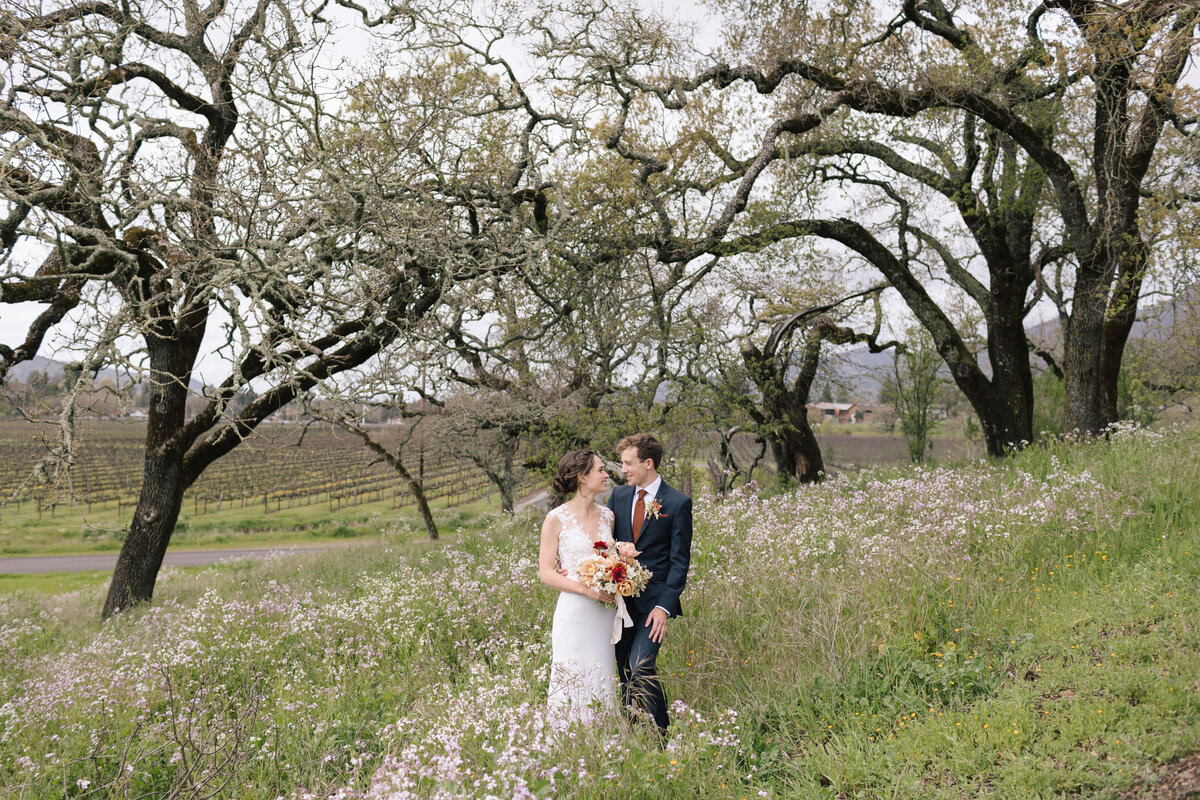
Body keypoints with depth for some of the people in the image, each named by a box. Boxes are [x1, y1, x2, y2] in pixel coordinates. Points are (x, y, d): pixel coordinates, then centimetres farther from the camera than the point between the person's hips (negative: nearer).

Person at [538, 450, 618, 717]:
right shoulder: (557, 518, -5)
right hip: (574, 612, -5)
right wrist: (586, 589, -17)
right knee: (572, 685, -3)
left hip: (605, 614, 5)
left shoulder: (607, 515, 10)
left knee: (602, 682, 7)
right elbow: (546, 573, -7)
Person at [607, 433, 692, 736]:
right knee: (622, 669, 9)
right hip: (620, 596, 5)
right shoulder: (618, 495, 8)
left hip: (654, 600, -5)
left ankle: (660, 733, 4)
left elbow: (679, 561, -8)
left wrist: (665, 606, -15)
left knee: (640, 666, -14)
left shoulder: (678, 503, -7)